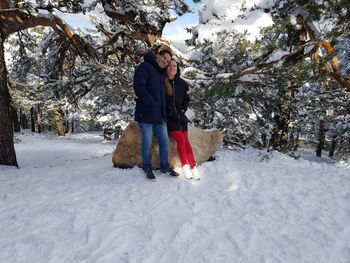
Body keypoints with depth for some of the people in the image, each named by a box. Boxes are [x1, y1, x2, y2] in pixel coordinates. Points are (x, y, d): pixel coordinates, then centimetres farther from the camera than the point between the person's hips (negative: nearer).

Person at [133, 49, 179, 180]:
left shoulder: (162, 73, 18)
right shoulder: (144, 67, -5)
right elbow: (139, 87, -17)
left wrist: (163, 109, 9)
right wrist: (152, 104, -17)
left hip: (160, 115, 7)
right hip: (146, 114, -7)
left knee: (164, 141, 11)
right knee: (147, 143, 3)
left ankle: (165, 167, 26)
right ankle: (147, 168, 22)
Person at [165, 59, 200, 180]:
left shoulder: (183, 84, 7)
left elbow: (186, 99, 21)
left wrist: (183, 110, 8)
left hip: (181, 117, 4)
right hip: (168, 118, -3)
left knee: (186, 140, -8)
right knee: (181, 138, -21)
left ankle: (193, 167, -7)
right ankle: (185, 165, -9)